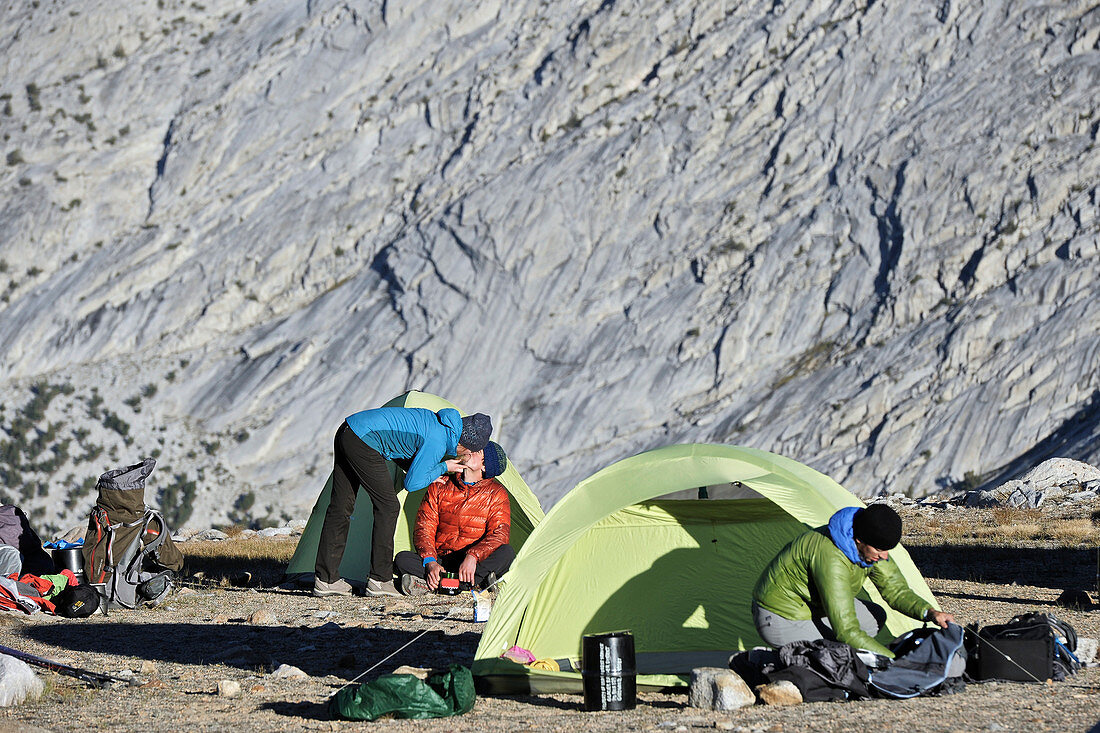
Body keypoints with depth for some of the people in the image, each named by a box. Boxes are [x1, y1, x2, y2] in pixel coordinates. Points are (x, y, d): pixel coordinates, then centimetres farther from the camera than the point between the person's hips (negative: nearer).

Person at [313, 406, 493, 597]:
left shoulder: (435, 421, 16)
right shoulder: (437, 443, -13)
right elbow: (412, 483, -10)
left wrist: (431, 474, 22)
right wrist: (443, 468, 3)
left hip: (345, 432, 10)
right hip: (363, 441, -10)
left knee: (341, 507, 10)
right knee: (387, 506, -1)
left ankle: (325, 580, 12)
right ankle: (379, 581, 2)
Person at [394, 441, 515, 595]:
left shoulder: (496, 493, -1)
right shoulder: (439, 486, 4)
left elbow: (499, 534, -14)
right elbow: (424, 529, -1)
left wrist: (473, 557, -32)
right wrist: (430, 562, -20)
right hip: (441, 559, 2)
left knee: (506, 553, -32)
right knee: (402, 559, -25)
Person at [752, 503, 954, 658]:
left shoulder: (870, 550, -9)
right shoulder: (831, 558, -37)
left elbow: (897, 591, 2)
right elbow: (847, 631, -37)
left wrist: (930, 613, -18)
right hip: (782, 620, -10)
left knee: (875, 618, 9)